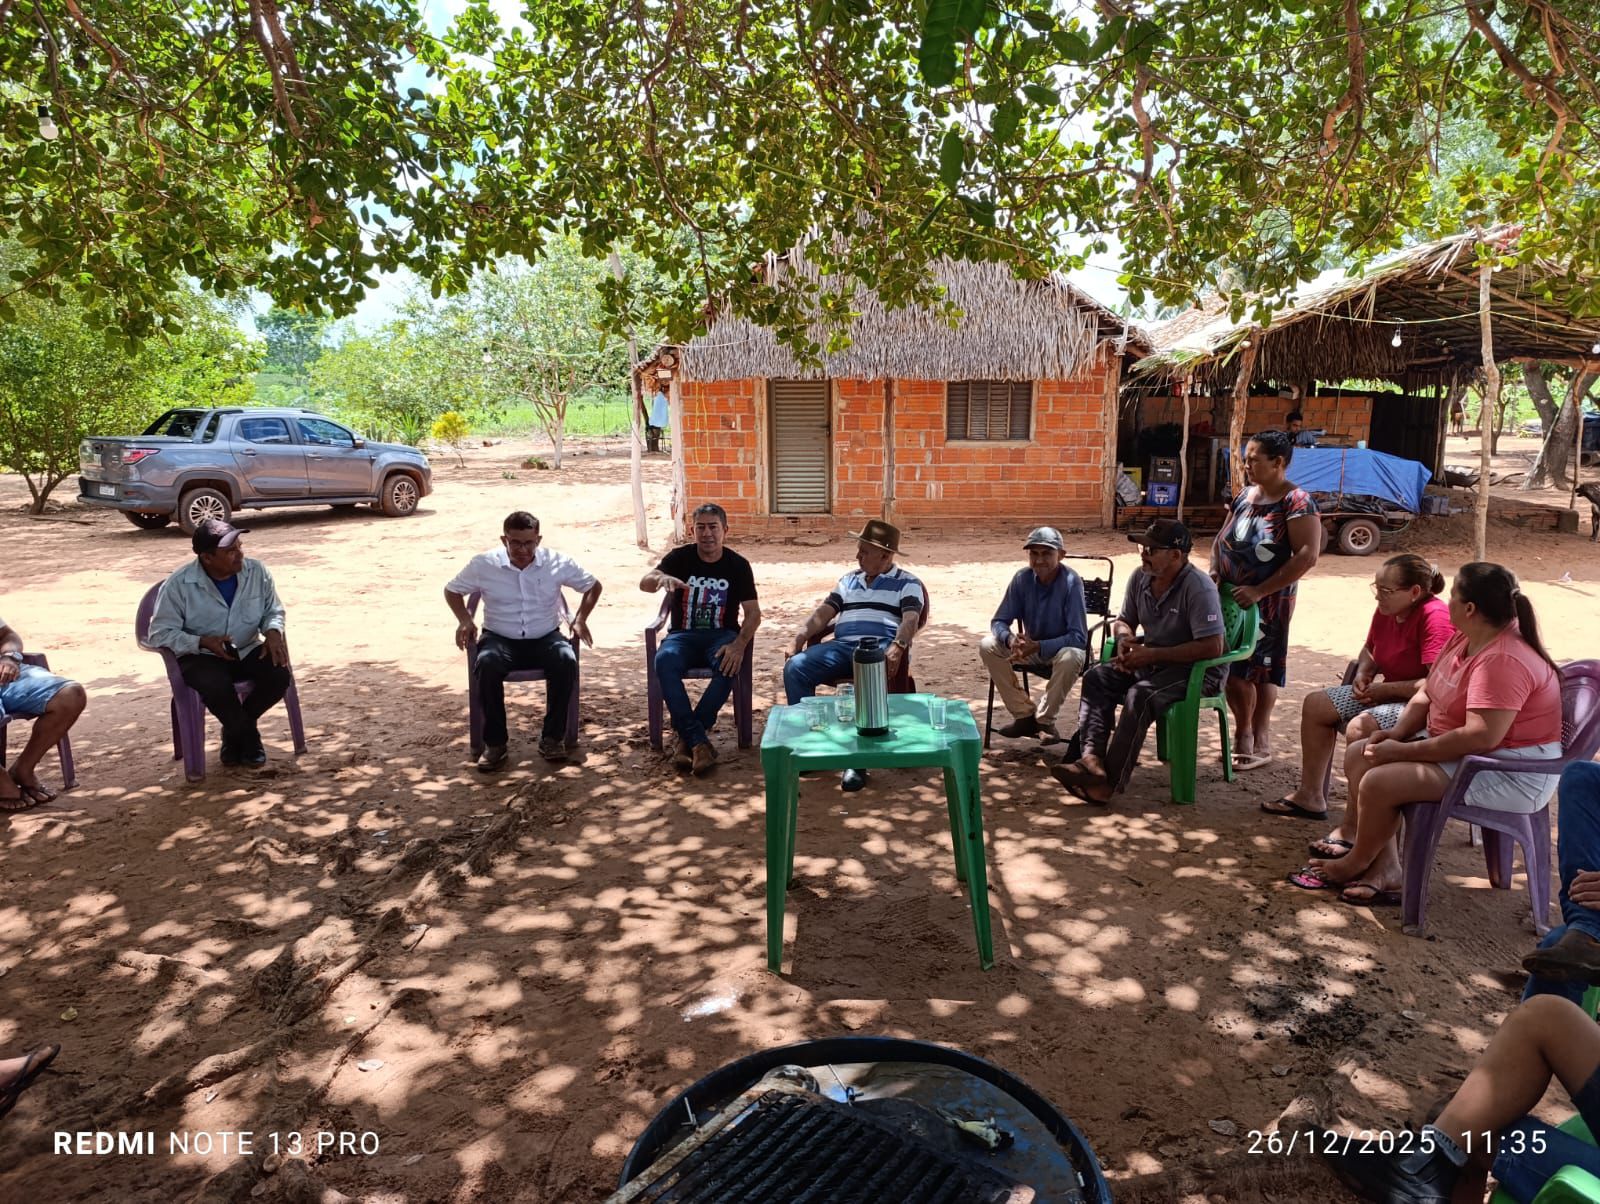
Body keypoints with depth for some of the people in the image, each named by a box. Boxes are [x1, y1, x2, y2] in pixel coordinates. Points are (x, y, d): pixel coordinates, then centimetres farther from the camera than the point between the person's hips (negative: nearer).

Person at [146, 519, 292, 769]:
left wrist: (272, 631, -17)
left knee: (280, 673, -25)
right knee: (217, 686, -36)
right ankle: (247, 736, -4)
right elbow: (159, 634, -11)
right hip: (201, 657, -3)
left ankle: (237, 731, 2)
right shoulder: (179, 585, -15)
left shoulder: (257, 572, -7)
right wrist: (202, 642, -27)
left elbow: (274, 611, 7)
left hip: (247, 651, 3)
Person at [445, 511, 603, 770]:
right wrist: (465, 620, -7)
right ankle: (495, 742, -19)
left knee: (567, 660, -33)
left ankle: (551, 737, -17)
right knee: (486, 664, -35)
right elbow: (452, 590, 11)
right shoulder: (483, 564, -4)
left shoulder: (557, 562, -4)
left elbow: (593, 586, 9)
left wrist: (580, 619, -7)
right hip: (500, 639, 0)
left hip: (546, 638, 0)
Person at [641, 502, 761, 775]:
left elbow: (753, 613, -2)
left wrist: (739, 645, -22)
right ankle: (698, 740, -33)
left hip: (722, 634, 0)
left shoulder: (738, 565, 3)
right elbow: (644, 583, -13)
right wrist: (661, 578, -39)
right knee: (664, 661, -34)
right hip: (684, 635, 0)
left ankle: (687, 737, -24)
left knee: (729, 665, -36)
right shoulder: (680, 557, 3)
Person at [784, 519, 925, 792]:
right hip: (842, 645, 5)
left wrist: (897, 647, -27)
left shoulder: (907, 583, 12)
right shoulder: (848, 580, 28)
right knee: (795, 668, -22)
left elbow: (911, 619, -5)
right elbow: (823, 613, 19)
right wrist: (799, 638, 1)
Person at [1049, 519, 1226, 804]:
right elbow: (1123, 620, 17)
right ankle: (1092, 759, -28)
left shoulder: (1198, 588, -21)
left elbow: (1212, 647, -26)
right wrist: (1124, 640, -8)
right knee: (1096, 678, -12)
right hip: (1152, 660, 8)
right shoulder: (1140, 577, 2)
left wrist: (1152, 654, -25)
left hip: (1197, 669, -8)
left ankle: (1110, 782, -31)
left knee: (1140, 695, -32)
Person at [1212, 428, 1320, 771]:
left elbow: (1307, 555, -20)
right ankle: (1246, 737, 22)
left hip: (1267, 602, -6)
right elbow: (1221, 538, 18)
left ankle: (1258, 743, 14)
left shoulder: (1296, 502, -11)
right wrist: (1214, 571, -1)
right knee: (1230, 667, 7)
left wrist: (1260, 591, -22)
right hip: (1230, 596, 7)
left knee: (1260, 668, 0)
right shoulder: (1246, 495, 11)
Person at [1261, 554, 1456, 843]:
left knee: (1360, 727, -34)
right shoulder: (1386, 611, 2)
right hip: (1388, 693, 10)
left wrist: (1386, 689, -21)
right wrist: (1363, 674, 1)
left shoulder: (1435, 616, -24)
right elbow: (1369, 650, 23)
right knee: (1316, 703, 9)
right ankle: (1310, 796, 18)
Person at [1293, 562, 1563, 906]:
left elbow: (1481, 737, -33)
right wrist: (1397, 732, -6)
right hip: (1459, 750, 11)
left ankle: (1357, 864, 7)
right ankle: (1386, 868, 2)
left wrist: (1403, 751, -24)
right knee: (1358, 755, 4)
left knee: (1378, 782, -22)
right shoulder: (1465, 639, 4)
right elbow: (1426, 693, 12)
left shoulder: (1503, 660, -27)